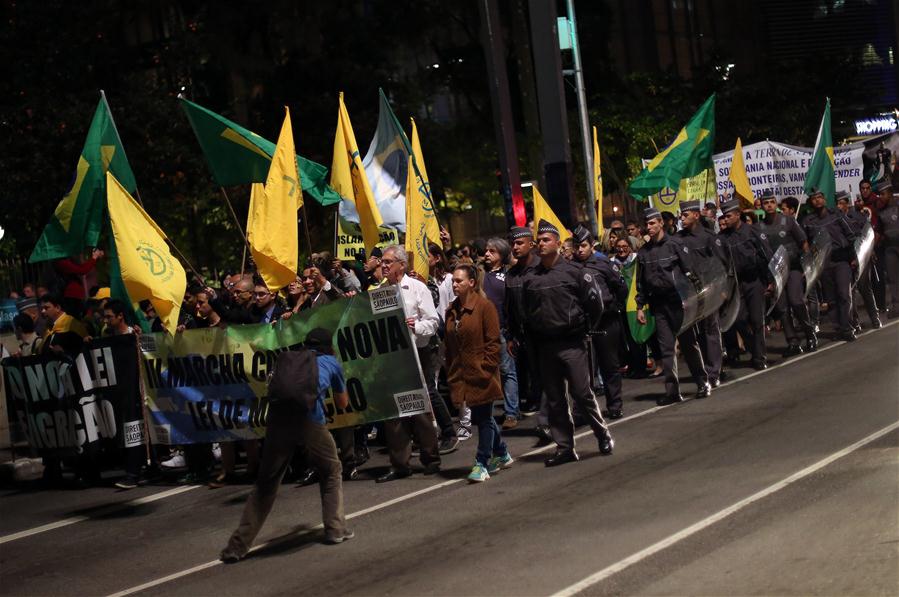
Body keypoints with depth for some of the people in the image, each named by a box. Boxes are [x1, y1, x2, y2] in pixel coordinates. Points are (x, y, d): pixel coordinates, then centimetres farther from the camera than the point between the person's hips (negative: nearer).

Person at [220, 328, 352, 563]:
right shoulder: (331, 363, 26)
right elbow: (343, 403, 37)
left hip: (277, 415, 3)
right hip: (309, 419, -2)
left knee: (265, 483, 8)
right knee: (331, 472, 23)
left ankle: (237, 547, 5)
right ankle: (335, 528, 19)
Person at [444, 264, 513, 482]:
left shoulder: (484, 306, -9)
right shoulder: (452, 310, 10)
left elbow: (493, 341, -10)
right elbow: (449, 344, 14)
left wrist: (486, 368, -14)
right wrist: (451, 373, 10)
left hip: (481, 374, -7)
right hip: (461, 375, 7)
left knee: (483, 418, 0)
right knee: (482, 417, 14)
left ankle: (482, 463, 5)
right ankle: (502, 454, 30)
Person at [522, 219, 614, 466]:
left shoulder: (574, 271, -4)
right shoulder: (530, 278, 8)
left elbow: (594, 304, -3)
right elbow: (527, 313, 16)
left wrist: (581, 328, 2)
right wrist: (534, 338, 9)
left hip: (572, 344, -4)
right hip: (544, 346, 4)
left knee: (582, 394, -4)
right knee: (554, 399, 7)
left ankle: (603, 434, 15)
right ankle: (564, 448, 13)